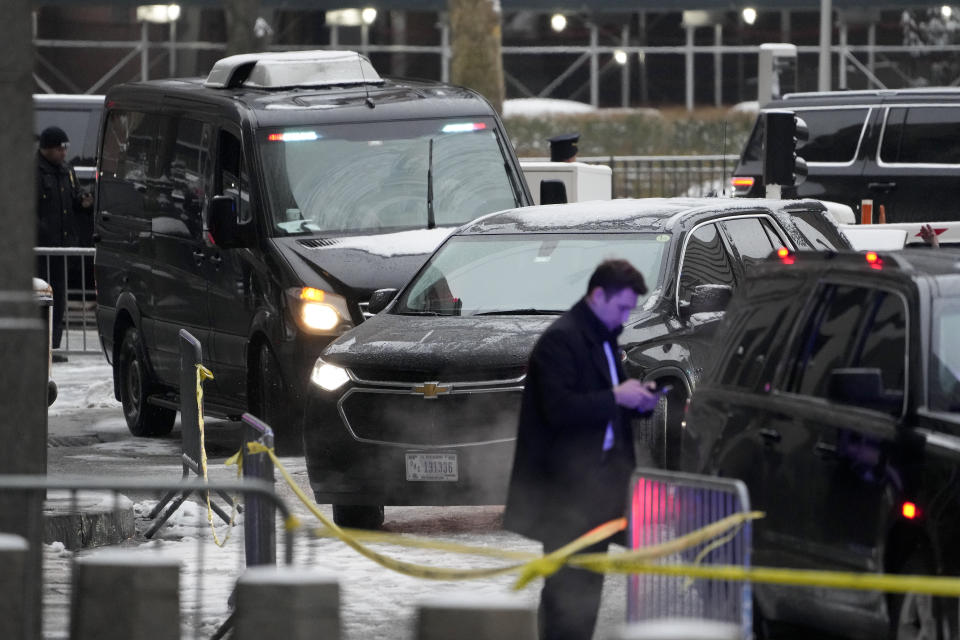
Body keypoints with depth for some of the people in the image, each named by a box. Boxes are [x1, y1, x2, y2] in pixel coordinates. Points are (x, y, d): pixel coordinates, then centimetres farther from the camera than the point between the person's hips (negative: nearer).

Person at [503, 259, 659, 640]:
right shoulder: (561, 340, -14)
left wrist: (637, 400, 6)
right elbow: (558, 408, -22)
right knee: (567, 584, -8)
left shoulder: (603, 338, 15)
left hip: (595, 478, 9)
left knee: (587, 582, 12)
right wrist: (615, 397, -21)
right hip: (567, 484, -9)